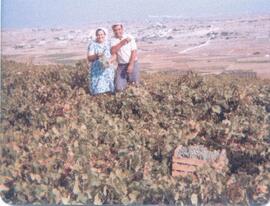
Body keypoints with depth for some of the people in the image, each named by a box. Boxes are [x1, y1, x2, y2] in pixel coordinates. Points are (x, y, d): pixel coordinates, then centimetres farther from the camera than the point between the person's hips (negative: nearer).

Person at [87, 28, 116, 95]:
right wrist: (96, 55, -26)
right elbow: (89, 58, -6)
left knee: (110, 91, -4)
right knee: (98, 91, -12)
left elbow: (114, 55, 5)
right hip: (97, 71, -3)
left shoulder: (108, 43, 10)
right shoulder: (92, 45, 0)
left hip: (108, 70, 3)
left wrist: (110, 60, -17)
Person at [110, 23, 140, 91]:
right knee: (119, 88, -6)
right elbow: (112, 52, -17)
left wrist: (131, 65, -16)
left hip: (132, 63, -1)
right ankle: (125, 79, 27)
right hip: (121, 65, 1)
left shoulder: (129, 37, -6)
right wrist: (122, 42, -22)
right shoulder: (113, 39, -1)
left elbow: (134, 52, -9)